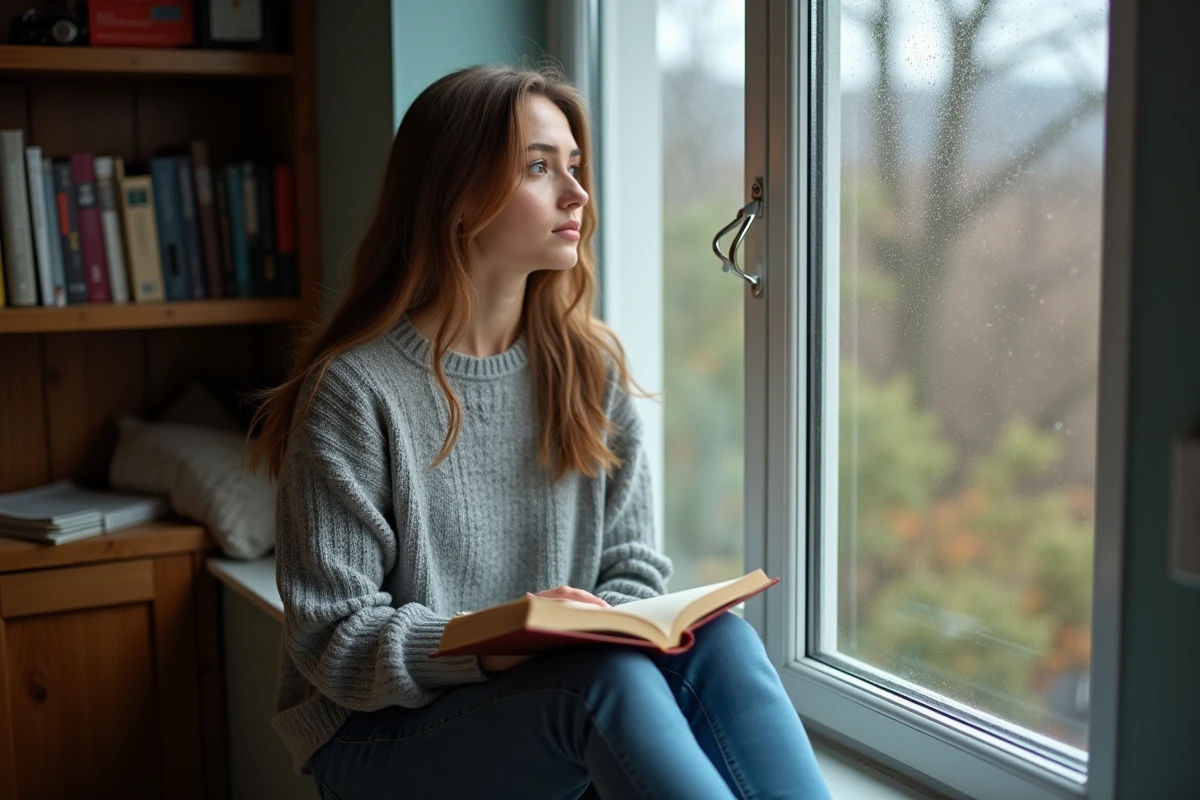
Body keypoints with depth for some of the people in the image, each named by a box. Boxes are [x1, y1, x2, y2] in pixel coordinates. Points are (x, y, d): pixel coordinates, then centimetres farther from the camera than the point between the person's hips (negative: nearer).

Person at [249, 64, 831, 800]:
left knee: (718, 641, -26)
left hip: (562, 692, 5)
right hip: (386, 734, -4)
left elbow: (635, 567, 8)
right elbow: (332, 642, -12)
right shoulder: (354, 390, -11)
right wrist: (490, 647, -29)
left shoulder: (592, 368, 6)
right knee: (608, 678, -34)